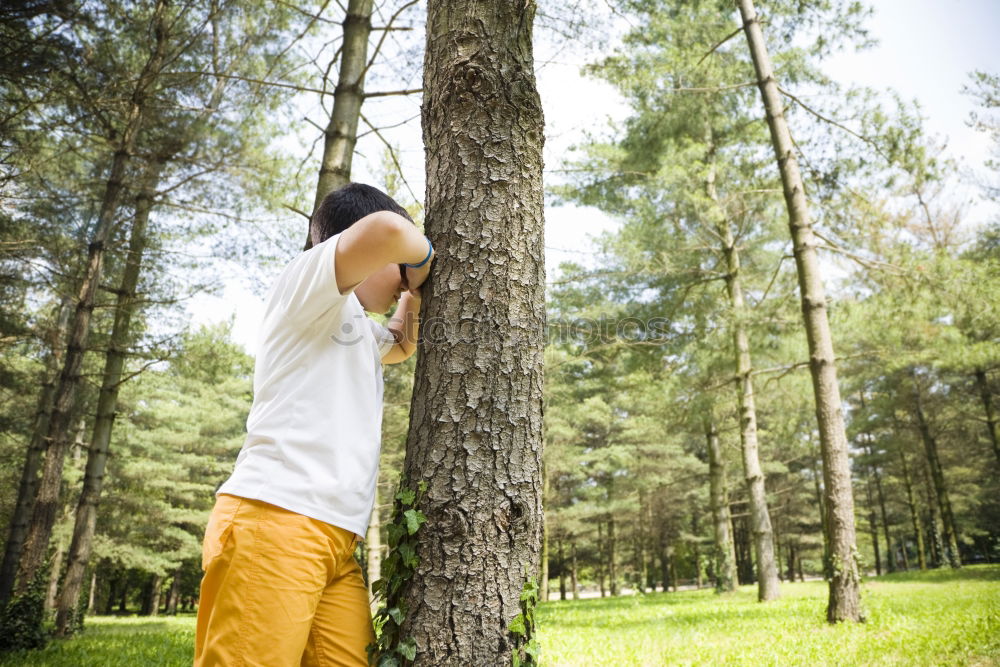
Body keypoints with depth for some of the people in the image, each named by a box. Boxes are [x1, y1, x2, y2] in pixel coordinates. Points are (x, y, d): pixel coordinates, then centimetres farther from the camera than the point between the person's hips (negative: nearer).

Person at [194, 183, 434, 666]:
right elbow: (384, 231, -19)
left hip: (335, 540, 9)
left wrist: (412, 290, 28)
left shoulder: (359, 328, 27)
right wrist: (422, 257, 3)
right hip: (273, 522, -9)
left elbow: (402, 346, 47)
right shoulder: (307, 284, 0)